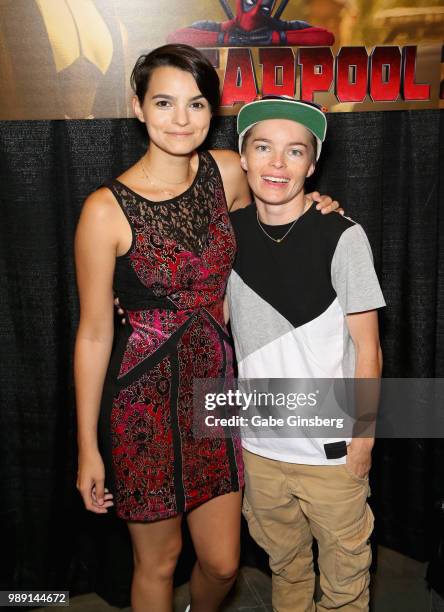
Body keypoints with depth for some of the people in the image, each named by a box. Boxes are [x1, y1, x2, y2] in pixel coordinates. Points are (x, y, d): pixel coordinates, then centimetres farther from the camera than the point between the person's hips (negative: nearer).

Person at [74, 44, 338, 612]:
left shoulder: (228, 172, -4)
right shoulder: (107, 209, -16)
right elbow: (94, 333, -10)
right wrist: (88, 448, -4)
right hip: (144, 399, -4)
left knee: (223, 562, 19)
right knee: (158, 561, 16)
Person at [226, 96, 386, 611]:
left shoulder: (342, 237, -14)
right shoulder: (228, 233, -2)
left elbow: (367, 346, -9)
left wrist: (364, 436, -8)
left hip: (332, 449, -3)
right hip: (259, 446, 4)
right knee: (284, 560, 24)